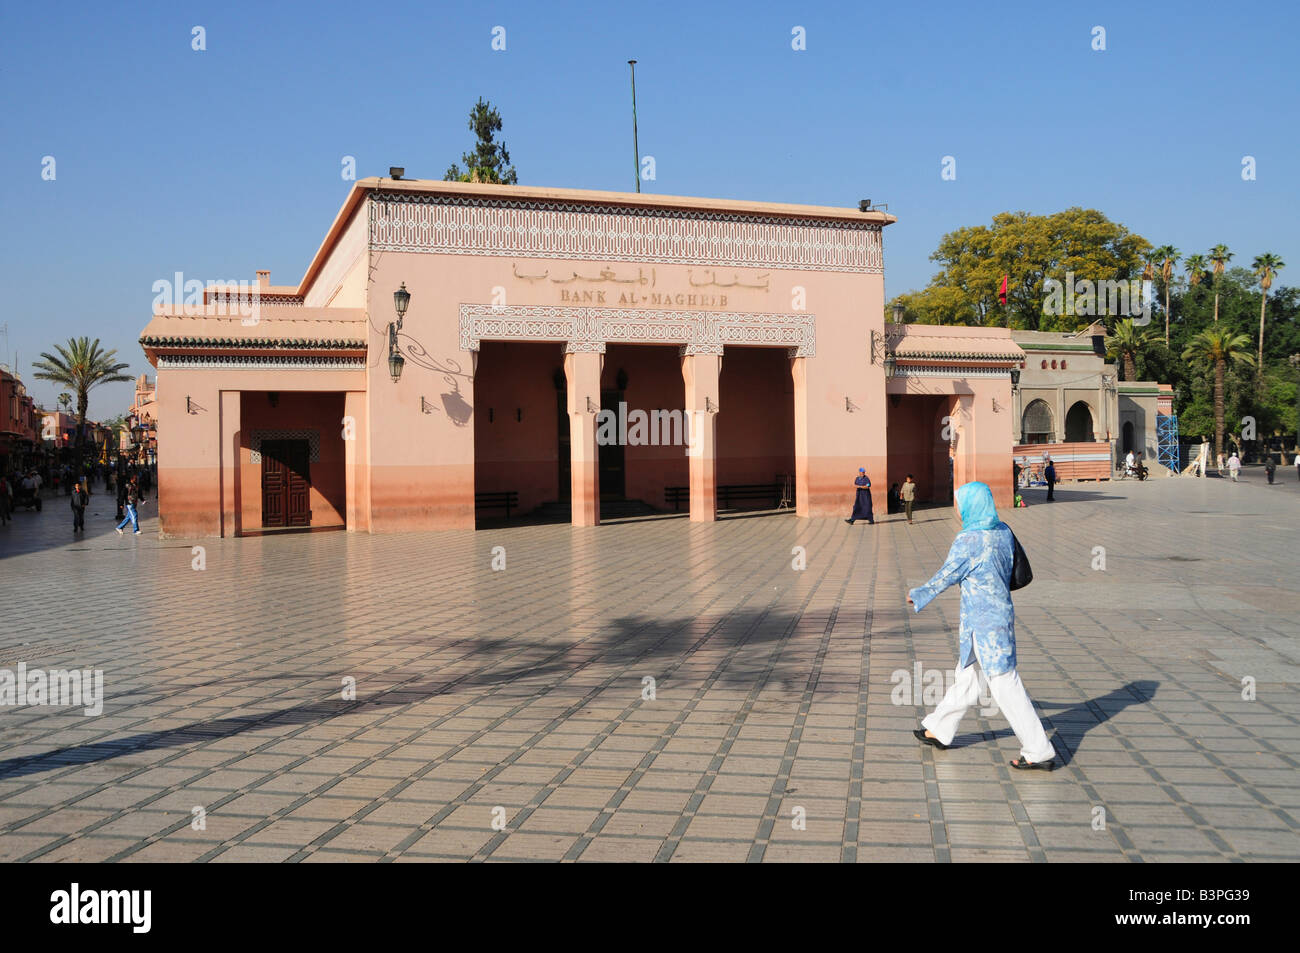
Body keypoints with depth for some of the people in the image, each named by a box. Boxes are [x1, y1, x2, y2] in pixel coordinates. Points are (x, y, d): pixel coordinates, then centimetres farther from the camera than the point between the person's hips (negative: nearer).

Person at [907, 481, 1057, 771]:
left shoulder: (967, 541, -20)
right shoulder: (1003, 531, 3)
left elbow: (945, 577, -9)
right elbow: (1020, 572, 13)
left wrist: (918, 596, 8)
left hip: (983, 622, -9)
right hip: (1002, 614, 9)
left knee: (1005, 685, -2)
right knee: (966, 674, 18)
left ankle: (1040, 752, 4)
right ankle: (939, 731, 32)